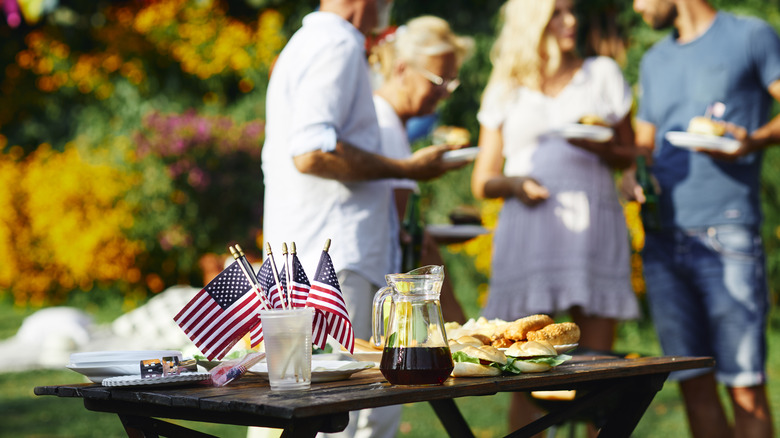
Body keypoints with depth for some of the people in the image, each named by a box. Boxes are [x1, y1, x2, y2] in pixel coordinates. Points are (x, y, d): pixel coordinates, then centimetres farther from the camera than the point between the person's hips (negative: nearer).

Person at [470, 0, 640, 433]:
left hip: (593, 223, 0)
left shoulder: (603, 74, 16)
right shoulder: (505, 90, 14)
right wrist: (512, 183, -10)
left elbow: (629, 154, 16)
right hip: (528, 229, 0)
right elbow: (482, 181, 12)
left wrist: (599, 147, -6)